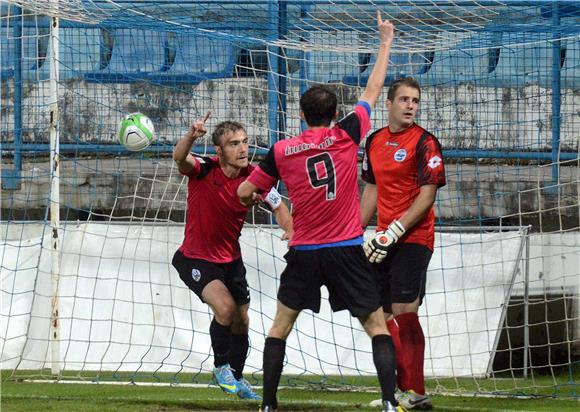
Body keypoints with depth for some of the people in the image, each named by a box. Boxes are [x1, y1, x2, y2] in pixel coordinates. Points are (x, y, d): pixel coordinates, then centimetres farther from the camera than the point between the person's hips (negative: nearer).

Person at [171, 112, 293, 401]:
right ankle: (221, 367, -1)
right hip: (195, 259, -5)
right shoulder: (203, 170, -22)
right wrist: (191, 136, -65)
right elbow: (179, 157, -43)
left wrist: (291, 231, -24)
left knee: (241, 323, 14)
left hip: (231, 260, 5)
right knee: (225, 307, -25)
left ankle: (236, 377, 39)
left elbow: (279, 208, -1)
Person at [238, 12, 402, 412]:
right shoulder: (347, 135, -3)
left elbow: (244, 193, 6)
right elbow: (373, 91, 9)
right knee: (377, 326, 6)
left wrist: (262, 197, 30)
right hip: (347, 251, -1)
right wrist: (386, 42, 20)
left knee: (280, 327, 14)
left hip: (304, 254, 1)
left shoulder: (281, 151, -1)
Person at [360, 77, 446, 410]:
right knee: (387, 315, 8)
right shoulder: (375, 142, 12)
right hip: (384, 242, 7)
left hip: (413, 239, -7)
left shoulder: (424, 142, -8)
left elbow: (427, 195, -14)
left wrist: (395, 232, -19)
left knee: (404, 311, -14)